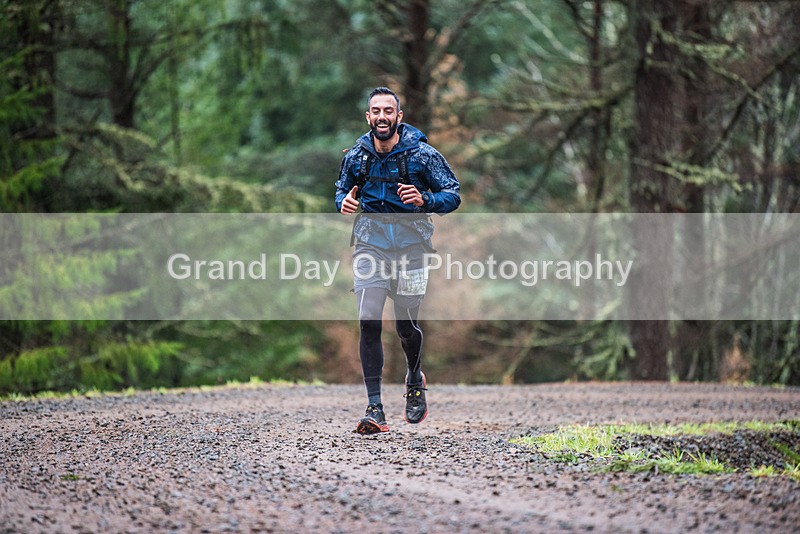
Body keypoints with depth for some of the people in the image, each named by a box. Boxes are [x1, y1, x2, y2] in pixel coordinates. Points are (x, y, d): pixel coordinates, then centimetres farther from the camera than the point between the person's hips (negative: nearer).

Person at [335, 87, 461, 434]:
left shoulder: (422, 154, -5)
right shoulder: (356, 156, 4)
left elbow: (454, 194, -3)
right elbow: (342, 189, 20)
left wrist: (425, 200, -23)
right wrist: (344, 203, -4)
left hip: (409, 246, -1)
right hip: (369, 245, 1)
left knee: (406, 325, 8)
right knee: (369, 324, -11)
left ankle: (415, 378, 42)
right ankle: (374, 409, -10)